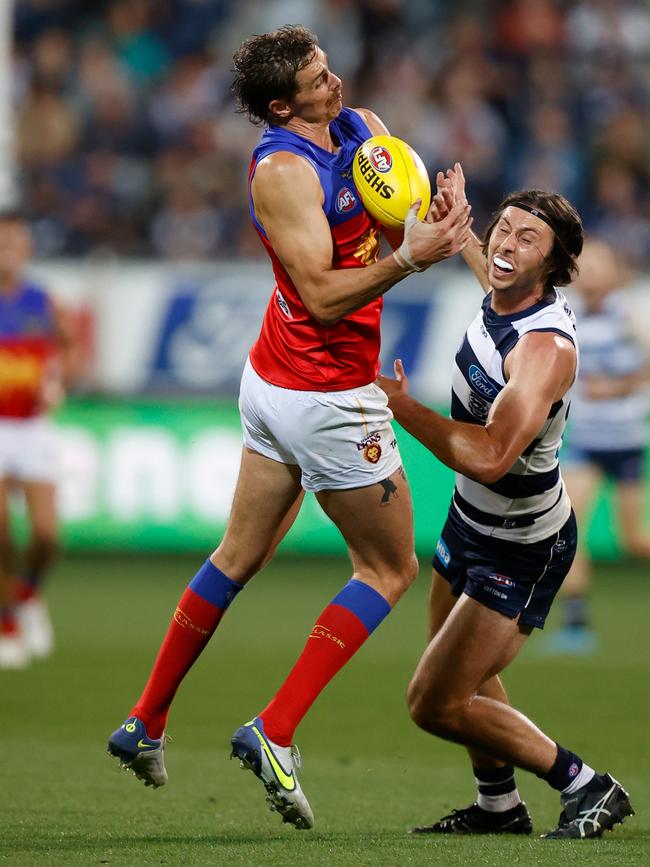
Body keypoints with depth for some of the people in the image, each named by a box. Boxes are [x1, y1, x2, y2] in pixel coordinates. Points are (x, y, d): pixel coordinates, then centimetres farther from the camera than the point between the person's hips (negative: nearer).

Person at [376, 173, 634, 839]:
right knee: (466, 675, 25)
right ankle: (498, 806, 43)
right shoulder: (504, 295, -7)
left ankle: (588, 789, 0)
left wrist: (403, 408, -35)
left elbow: (490, 456, -44)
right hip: (472, 522, 9)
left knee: (434, 704, -9)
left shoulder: (546, 345, -33)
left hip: (521, 551, -9)